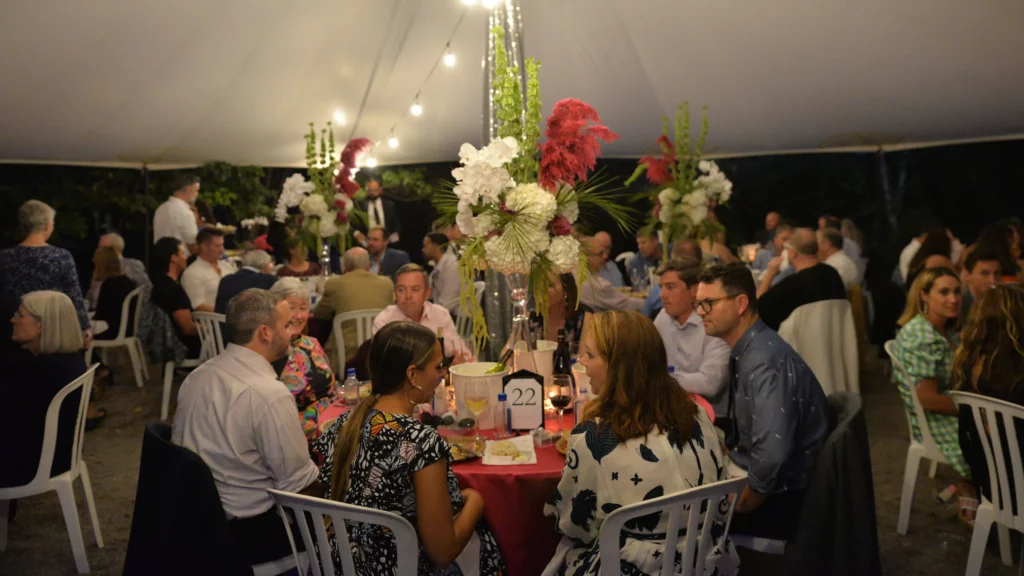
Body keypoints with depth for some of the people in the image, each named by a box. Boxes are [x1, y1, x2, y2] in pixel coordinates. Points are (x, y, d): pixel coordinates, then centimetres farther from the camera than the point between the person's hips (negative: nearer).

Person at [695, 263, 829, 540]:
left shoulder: (764, 360, -26)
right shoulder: (746, 351, 3)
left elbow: (772, 454, -34)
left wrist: (740, 506, -20)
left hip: (783, 498, -8)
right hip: (760, 480, 8)